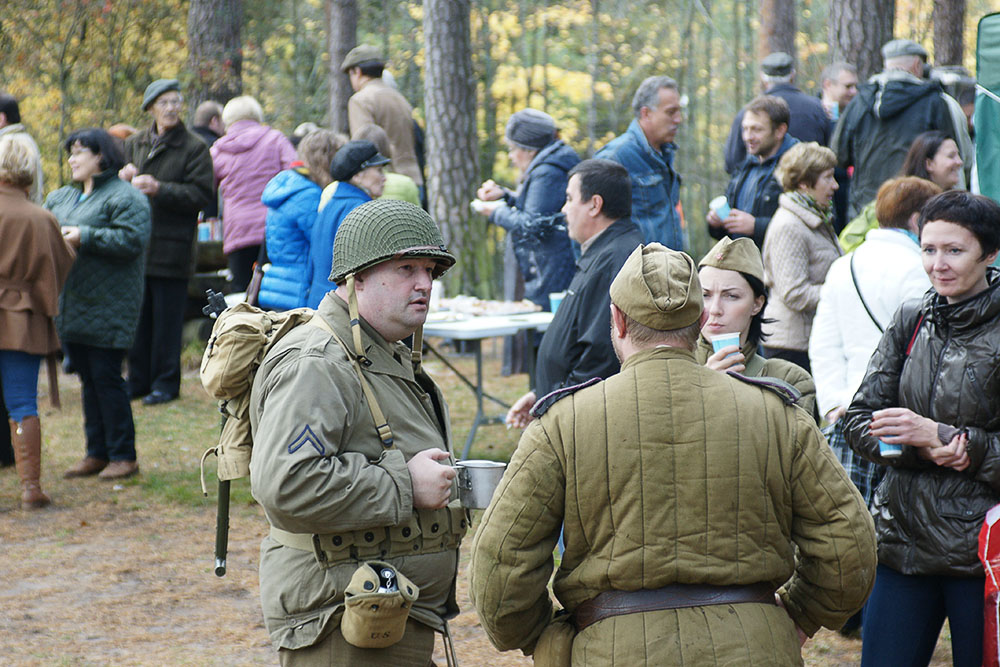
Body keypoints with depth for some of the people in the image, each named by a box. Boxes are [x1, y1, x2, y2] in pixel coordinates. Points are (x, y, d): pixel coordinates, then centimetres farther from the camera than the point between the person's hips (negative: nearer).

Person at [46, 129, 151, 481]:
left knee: (106, 377, -6)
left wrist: (86, 237, -19)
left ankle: (123, 456, 2)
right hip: (72, 307, 8)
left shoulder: (126, 197, -8)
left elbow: (133, 240, -20)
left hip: (108, 309, -8)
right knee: (88, 379, 11)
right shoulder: (61, 198, 18)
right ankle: (96, 453, 18)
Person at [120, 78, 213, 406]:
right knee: (137, 315, 9)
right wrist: (124, 179, -3)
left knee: (166, 317, -1)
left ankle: (166, 382, 8)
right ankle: (138, 379, 19)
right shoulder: (134, 143, 14)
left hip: (171, 246, -5)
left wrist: (159, 189, -18)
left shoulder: (194, 148, -2)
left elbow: (201, 194, -10)